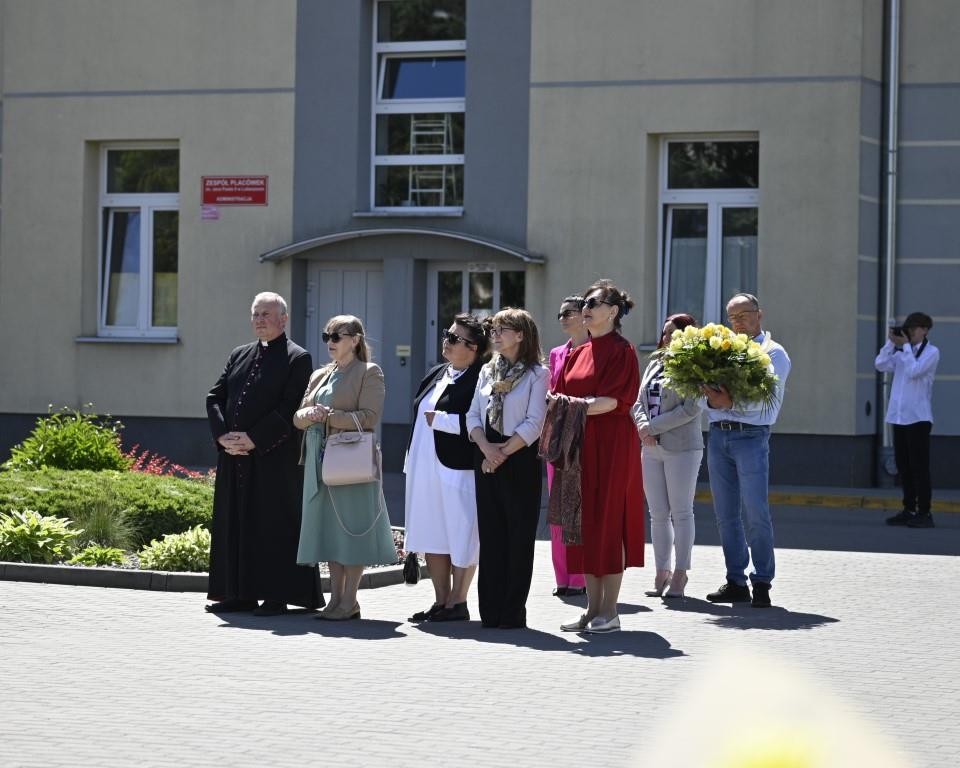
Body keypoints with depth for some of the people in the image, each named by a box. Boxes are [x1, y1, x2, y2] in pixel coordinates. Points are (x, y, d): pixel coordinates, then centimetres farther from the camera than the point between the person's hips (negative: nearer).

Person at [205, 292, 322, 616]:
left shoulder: (297, 358, -4)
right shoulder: (239, 355, 15)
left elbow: (290, 409, -13)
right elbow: (215, 397, 11)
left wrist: (252, 440, -17)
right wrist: (223, 436, -6)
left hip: (274, 458, -6)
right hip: (234, 458, 7)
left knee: (274, 523, -3)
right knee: (235, 524, 8)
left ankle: (276, 597, 1)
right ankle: (241, 594, 15)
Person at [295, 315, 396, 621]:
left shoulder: (369, 373, -1)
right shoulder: (319, 375, 19)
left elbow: (369, 417, -11)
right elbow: (298, 417, 15)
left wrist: (328, 415, -16)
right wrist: (307, 415, -8)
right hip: (321, 460, 7)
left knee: (352, 527, -5)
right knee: (329, 527, 7)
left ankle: (349, 601, -1)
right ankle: (336, 598, 12)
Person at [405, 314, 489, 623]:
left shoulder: (479, 378, -11)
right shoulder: (436, 375, 17)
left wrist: (438, 419, -14)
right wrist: (412, 463, 19)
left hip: (457, 469, -9)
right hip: (425, 468, 9)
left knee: (459, 537, -2)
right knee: (432, 535, 11)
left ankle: (457, 603, 6)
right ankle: (441, 601, 18)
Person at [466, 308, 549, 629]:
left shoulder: (537, 374, -2)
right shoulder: (487, 371, 16)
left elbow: (534, 423, -10)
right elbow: (473, 415, 10)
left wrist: (503, 452, -15)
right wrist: (486, 447, -8)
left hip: (521, 459, -5)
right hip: (486, 458, 5)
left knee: (519, 534, -3)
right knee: (490, 533, 5)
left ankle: (513, 611, 0)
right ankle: (491, 610, 9)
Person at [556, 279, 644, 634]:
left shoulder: (621, 351, -7)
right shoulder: (577, 355, 15)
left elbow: (615, 399, -17)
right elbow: (562, 398, 14)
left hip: (611, 444, -7)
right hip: (580, 444, 7)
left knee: (607, 522, -5)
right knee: (584, 524, 6)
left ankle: (609, 611, -1)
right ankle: (593, 608, 11)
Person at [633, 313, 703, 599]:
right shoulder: (654, 365, 16)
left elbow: (691, 408, -15)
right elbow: (639, 401, 14)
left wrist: (653, 427, -13)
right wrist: (643, 426, -7)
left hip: (682, 448, -7)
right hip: (652, 448, 7)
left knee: (681, 513, -1)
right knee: (658, 514, 8)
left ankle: (680, 575, 3)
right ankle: (662, 573, 13)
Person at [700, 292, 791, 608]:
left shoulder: (773, 353, 2)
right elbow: (707, 390, 13)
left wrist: (731, 403, -24)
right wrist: (712, 401, -10)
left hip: (751, 436, -6)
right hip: (717, 435, 6)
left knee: (756, 513, -9)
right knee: (726, 514, 6)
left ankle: (762, 584, -3)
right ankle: (736, 582, 12)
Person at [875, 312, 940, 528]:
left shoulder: (931, 352, -1)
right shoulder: (902, 352, 16)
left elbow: (914, 371, -16)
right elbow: (881, 365, 5)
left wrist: (906, 346, -9)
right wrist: (891, 342, -1)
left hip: (918, 417, -6)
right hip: (898, 416, 6)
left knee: (919, 466, -7)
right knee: (903, 465, 8)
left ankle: (924, 512, -5)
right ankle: (909, 510, 13)